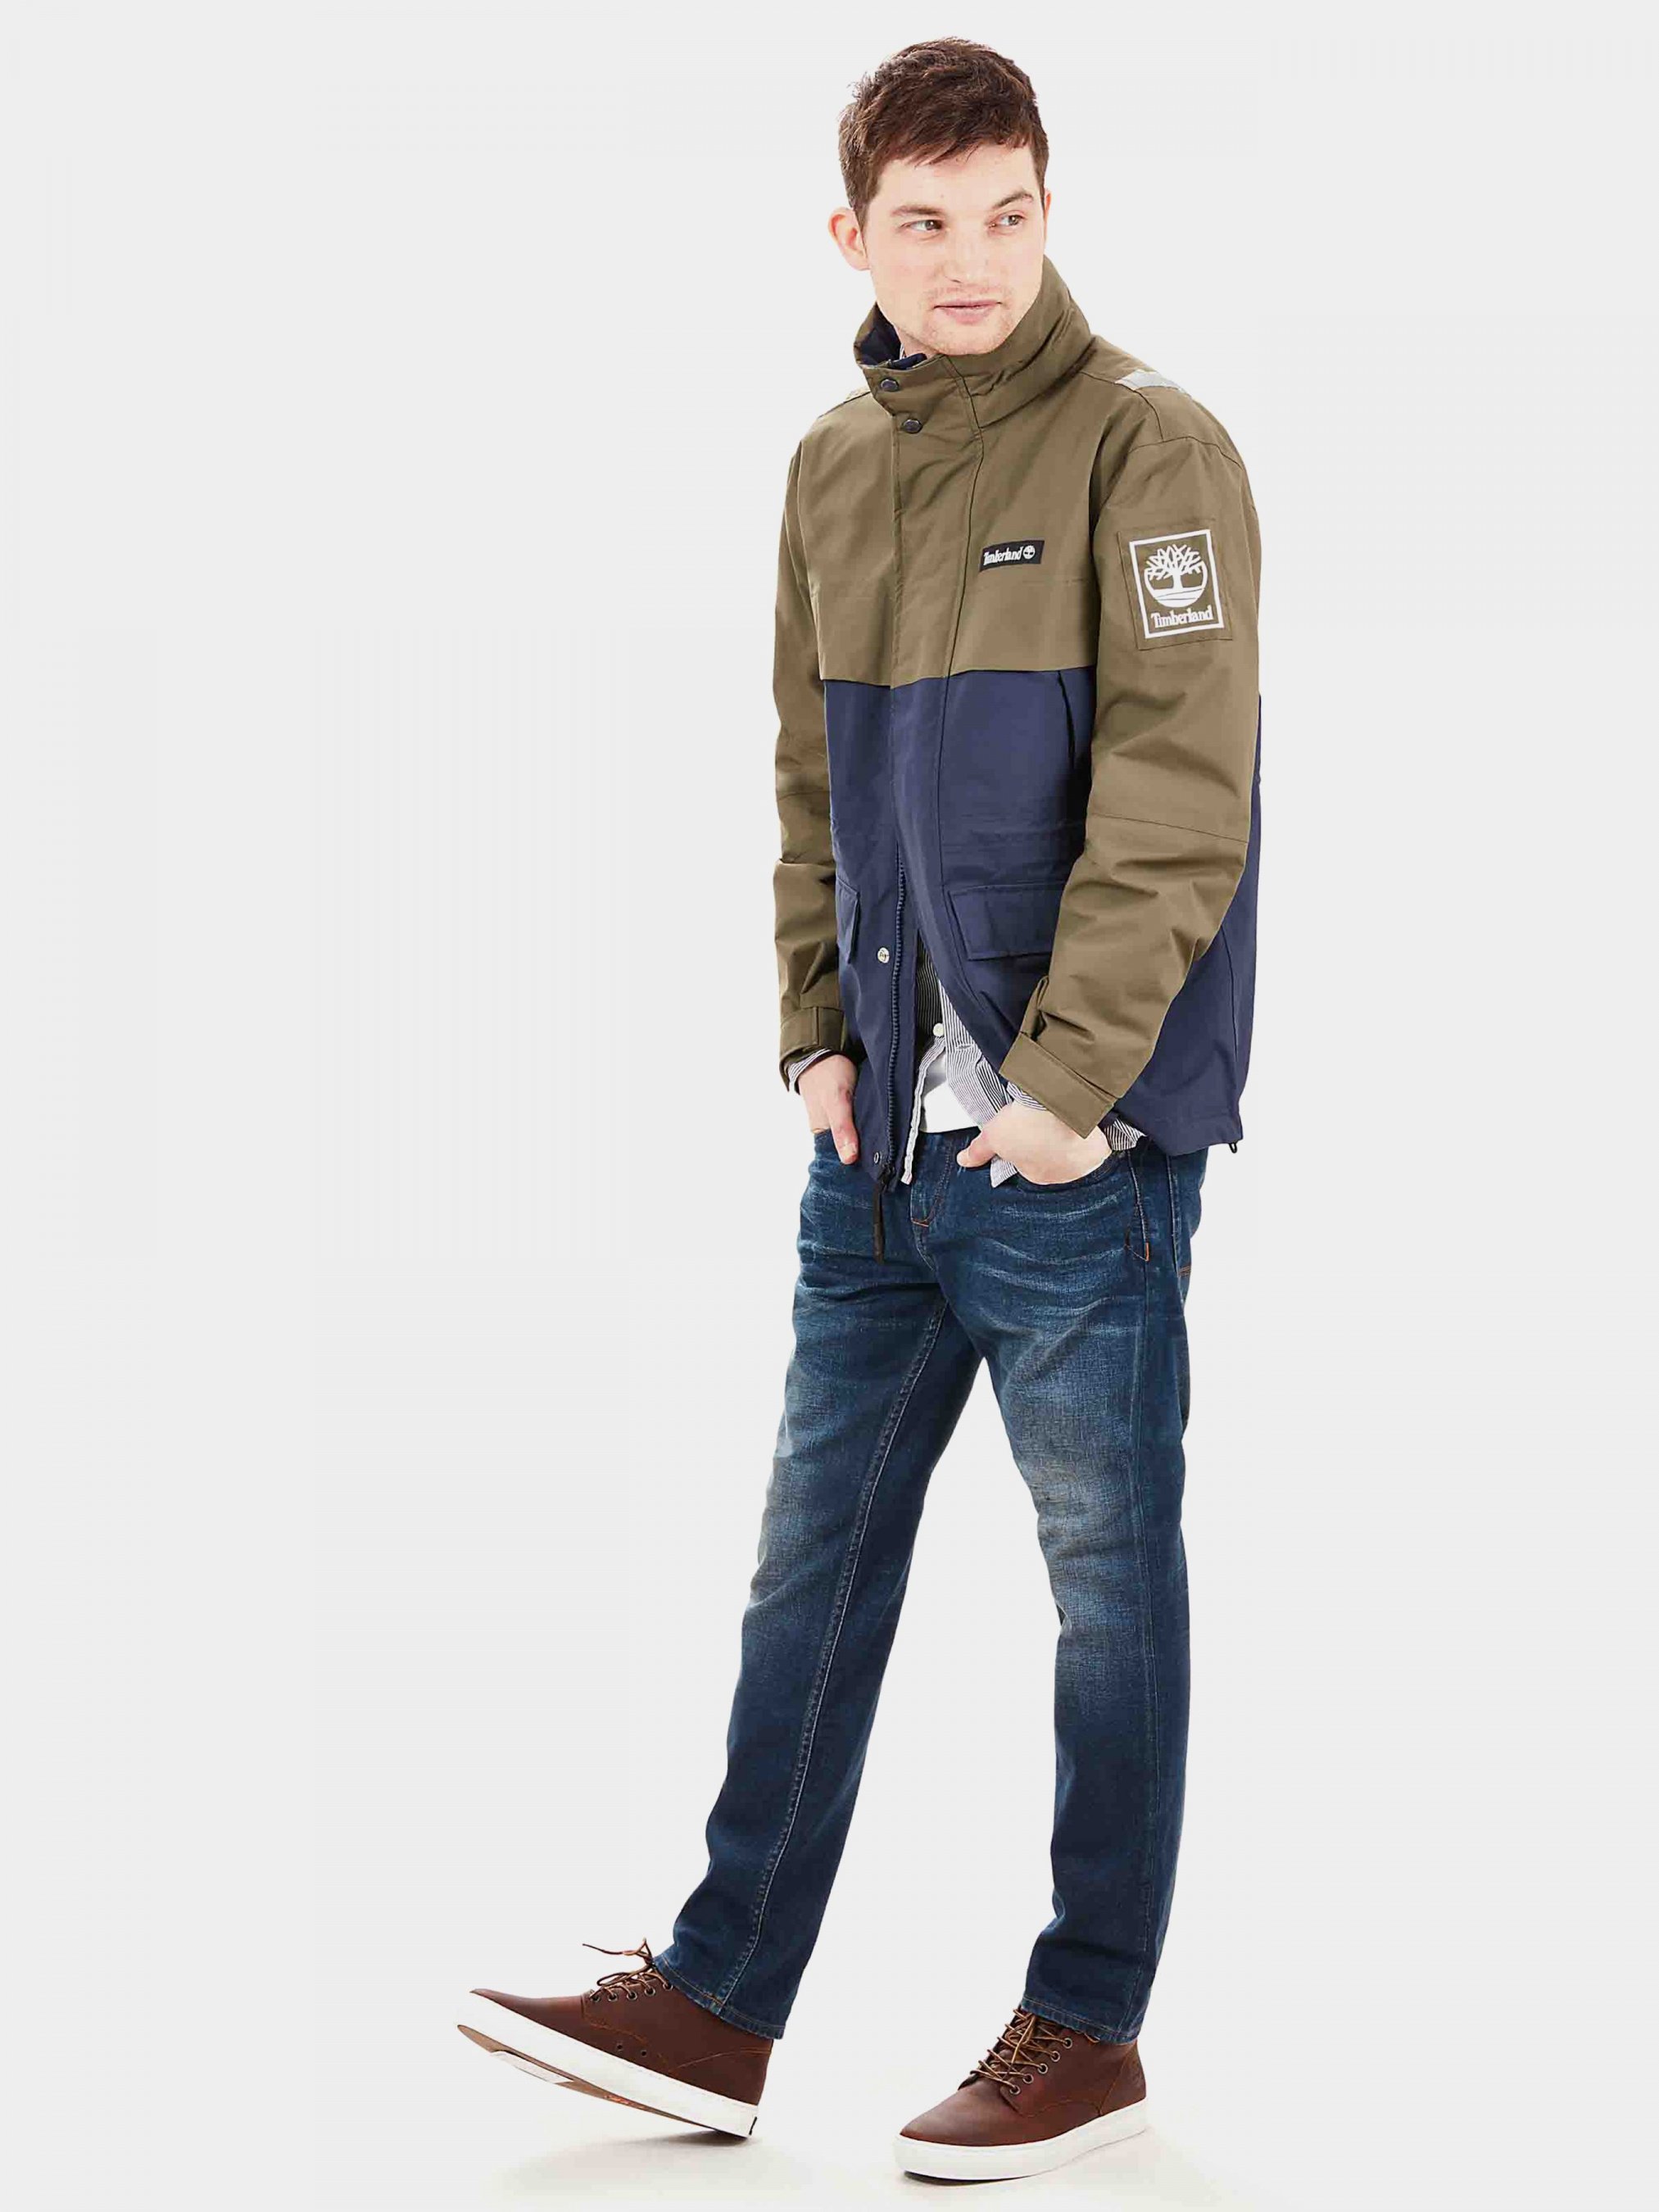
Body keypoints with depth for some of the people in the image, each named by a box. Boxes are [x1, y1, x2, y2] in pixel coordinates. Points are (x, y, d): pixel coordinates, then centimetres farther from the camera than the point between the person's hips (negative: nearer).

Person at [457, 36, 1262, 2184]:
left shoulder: (1149, 447, -8)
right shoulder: (834, 469, 11)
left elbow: (1176, 794, -14)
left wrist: (1068, 1083, -16)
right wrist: (819, 1036, 6)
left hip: (1079, 1147, -6)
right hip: (880, 1143, 6)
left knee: (1108, 1581, 5)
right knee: (811, 1566, 10)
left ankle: (1088, 2024, 17)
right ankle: (714, 2009, 18)